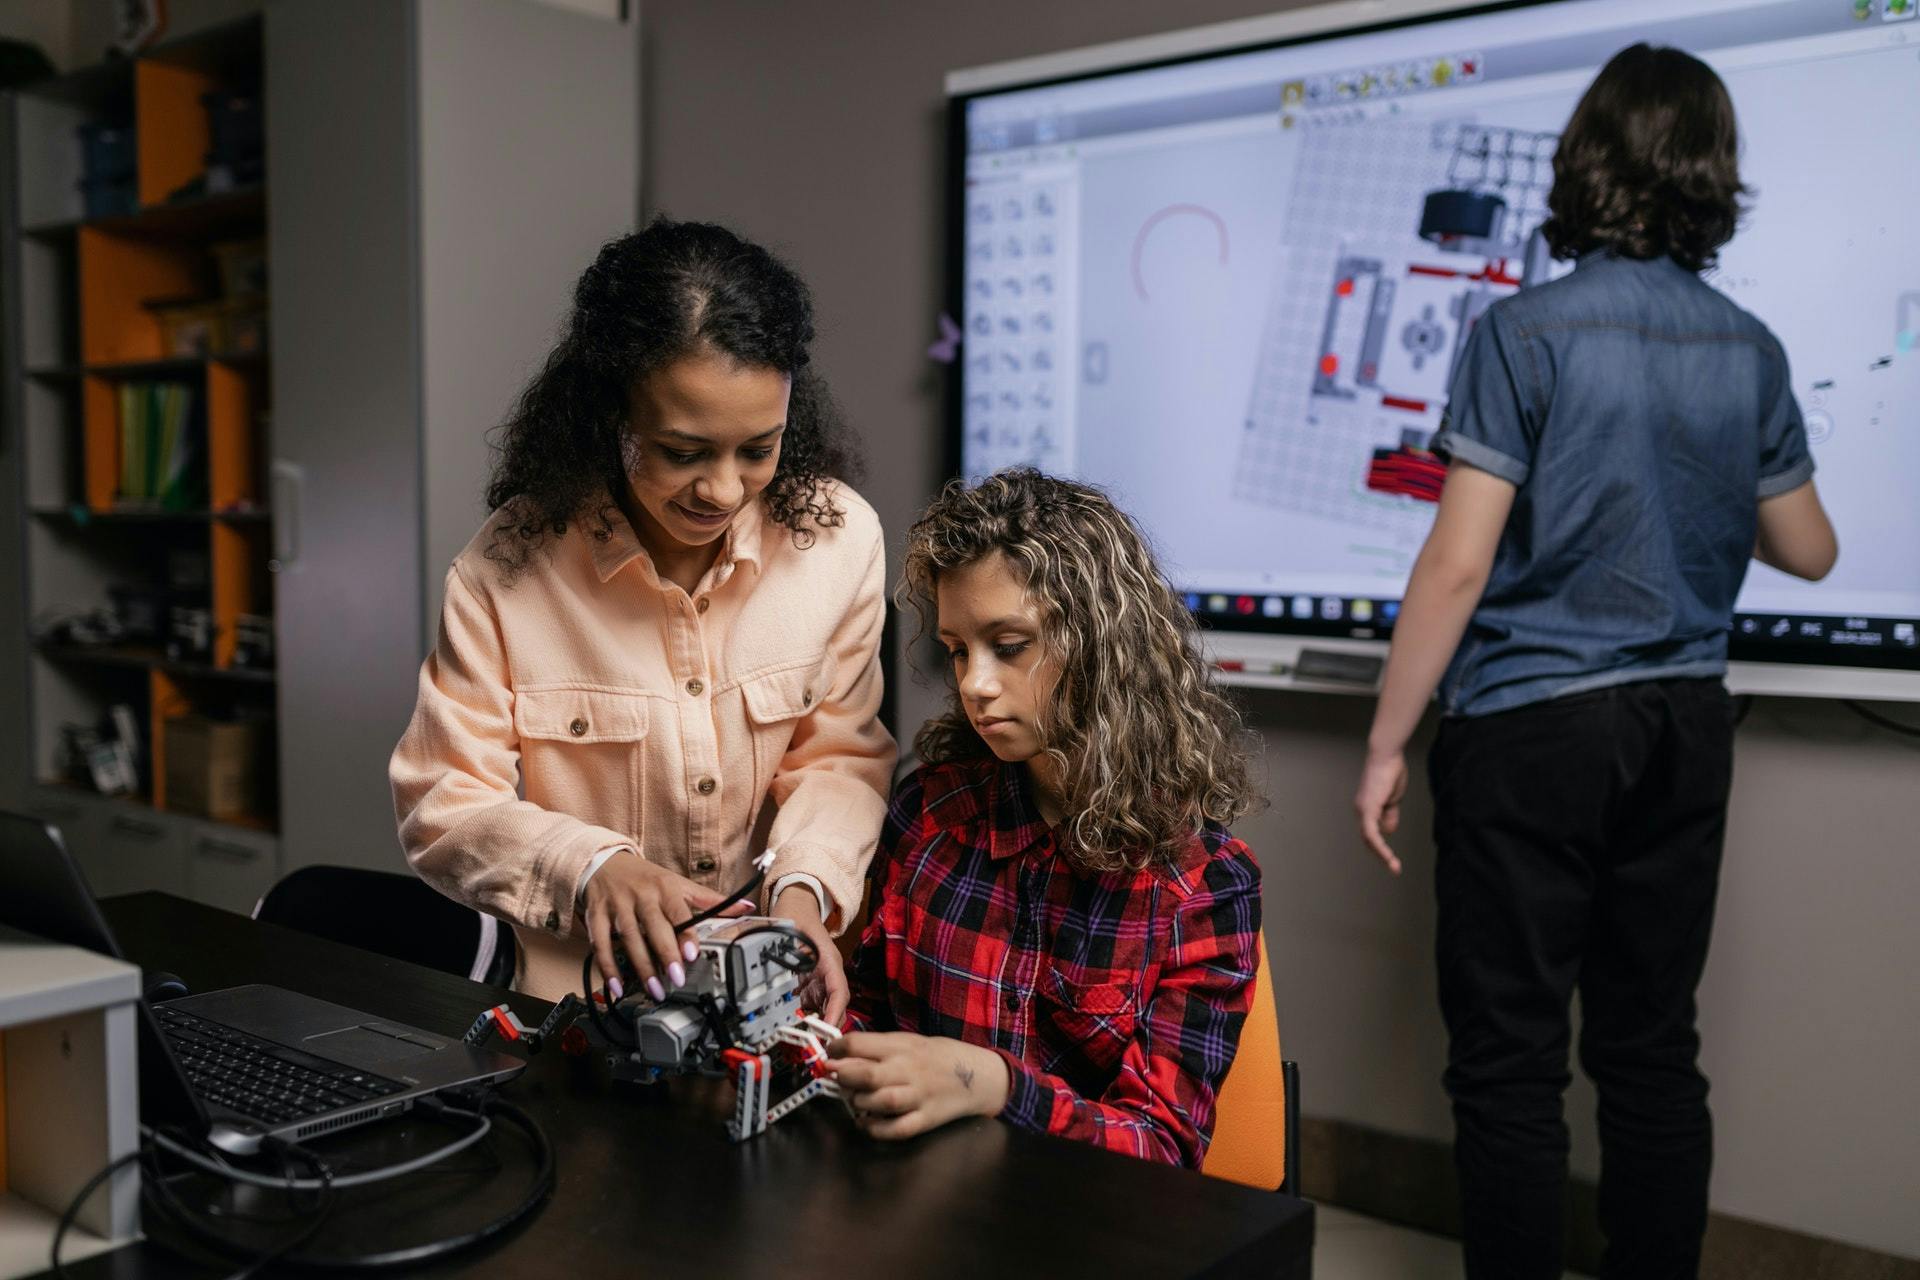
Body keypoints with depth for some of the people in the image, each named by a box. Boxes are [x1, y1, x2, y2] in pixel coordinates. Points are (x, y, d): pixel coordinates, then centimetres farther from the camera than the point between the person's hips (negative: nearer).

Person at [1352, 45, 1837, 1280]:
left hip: (1531, 727, -5)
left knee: (1510, 1062, 4)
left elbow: (1459, 564, -15)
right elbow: (1808, 550, 13)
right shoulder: (1750, 351, 4)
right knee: (1653, 1049, 15)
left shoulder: (1526, 332, -11)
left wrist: (1387, 743, -8)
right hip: (1682, 727, 6)